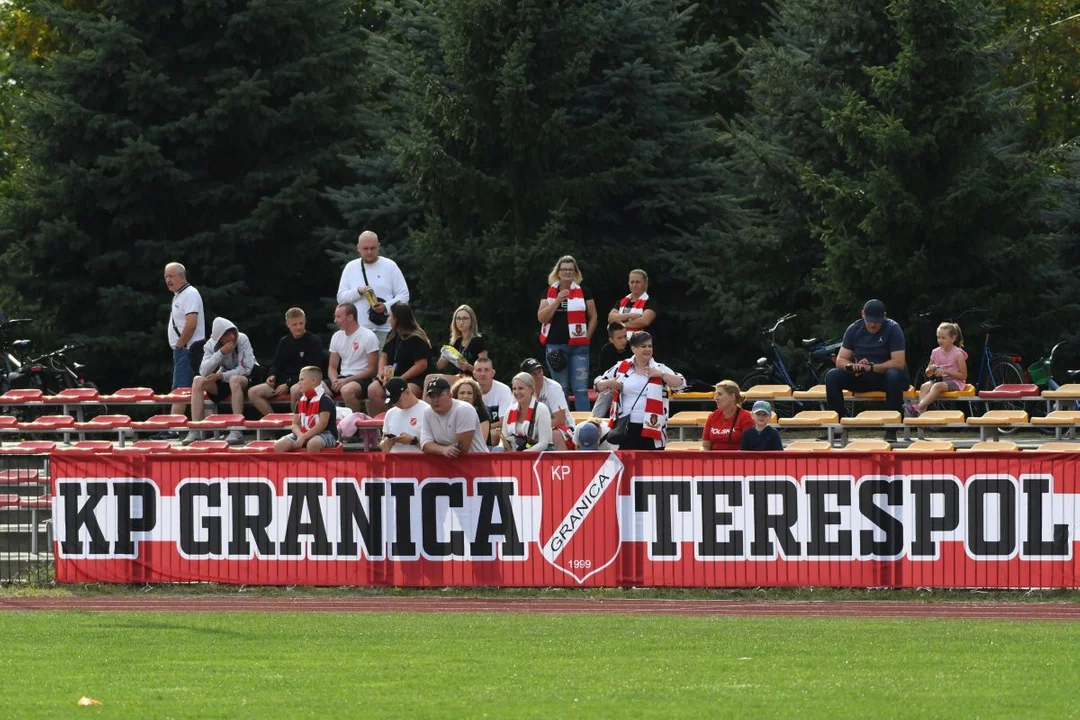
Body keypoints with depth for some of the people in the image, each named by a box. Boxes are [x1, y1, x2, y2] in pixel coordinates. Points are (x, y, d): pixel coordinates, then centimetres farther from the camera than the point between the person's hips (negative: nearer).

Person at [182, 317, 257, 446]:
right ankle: (195, 431, -25)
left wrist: (221, 376, -25)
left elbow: (247, 369, -20)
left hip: (246, 379, -4)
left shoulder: (242, 339, -18)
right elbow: (204, 372, -20)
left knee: (234, 380, -38)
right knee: (198, 381, -20)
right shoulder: (211, 345, -10)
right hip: (224, 381, 4)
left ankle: (237, 432, -40)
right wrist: (221, 353, -30)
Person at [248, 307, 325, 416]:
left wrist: (288, 384, -16)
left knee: (295, 390, -42)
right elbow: (277, 364, 22)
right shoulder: (284, 342, 14)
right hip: (284, 381, 6)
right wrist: (272, 376, -4)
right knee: (253, 393, -9)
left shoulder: (314, 341, -4)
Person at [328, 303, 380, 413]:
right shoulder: (337, 337, 13)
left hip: (362, 379, -6)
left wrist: (347, 381, -17)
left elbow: (372, 370, -9)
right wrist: (335, 381, -9)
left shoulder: (369, 337, -7)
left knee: (347, 390, -40)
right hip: (342, 379, 6)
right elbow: (333, 367, 15)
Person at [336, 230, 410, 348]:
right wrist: (358, 291, -10)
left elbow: (403, 295, 4)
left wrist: (386, 307, -14)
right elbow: (341, 297, 10)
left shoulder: (390, 266, 5)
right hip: (357, 330, 2)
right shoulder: (351, 268, 12)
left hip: (383, 331, -2)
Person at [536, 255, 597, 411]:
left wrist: (586, 337, 1)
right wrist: (558, 300, -12)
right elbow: (542, 317, -2)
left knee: (581, 389, -7)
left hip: (579, 346, -2)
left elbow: (593, 317, 9)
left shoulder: (583, 291, 5)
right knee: (561, 389, 7)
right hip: (555, 347, 2)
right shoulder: (549, 292, 8)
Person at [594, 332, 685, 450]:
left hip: (652, 429, -1)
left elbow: (680, 383, -6)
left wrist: (661, 374, -17)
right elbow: (598, 385, 14)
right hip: (625, 428, 1)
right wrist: (609, 383, -8)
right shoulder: (621, 368, 6)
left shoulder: (659, 369, 3)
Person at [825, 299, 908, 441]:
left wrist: (871, 367, -32)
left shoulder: (892, 329, -12)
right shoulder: (854, 329, -1)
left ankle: (891, 429, -32)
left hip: (886, 375, -4)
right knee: (832, 376, -19)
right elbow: (840, 360, -3)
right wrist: (853, 366, -28)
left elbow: (899, 363, -21)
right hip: (862, 378, 4)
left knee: (894, 376, -39)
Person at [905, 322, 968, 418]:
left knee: (937, 386, -37)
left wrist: (946, 371, -18)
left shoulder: (958, 353, -7)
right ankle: (921, 412, -47)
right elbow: (928, 374, 17)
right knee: (925, 386, -28)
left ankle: (918, 408, -50)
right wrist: (931, 369, -8)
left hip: (954, 381, -5)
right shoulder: (936, 352, 8)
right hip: (938, 380, 5)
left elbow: (963, 376, -8)